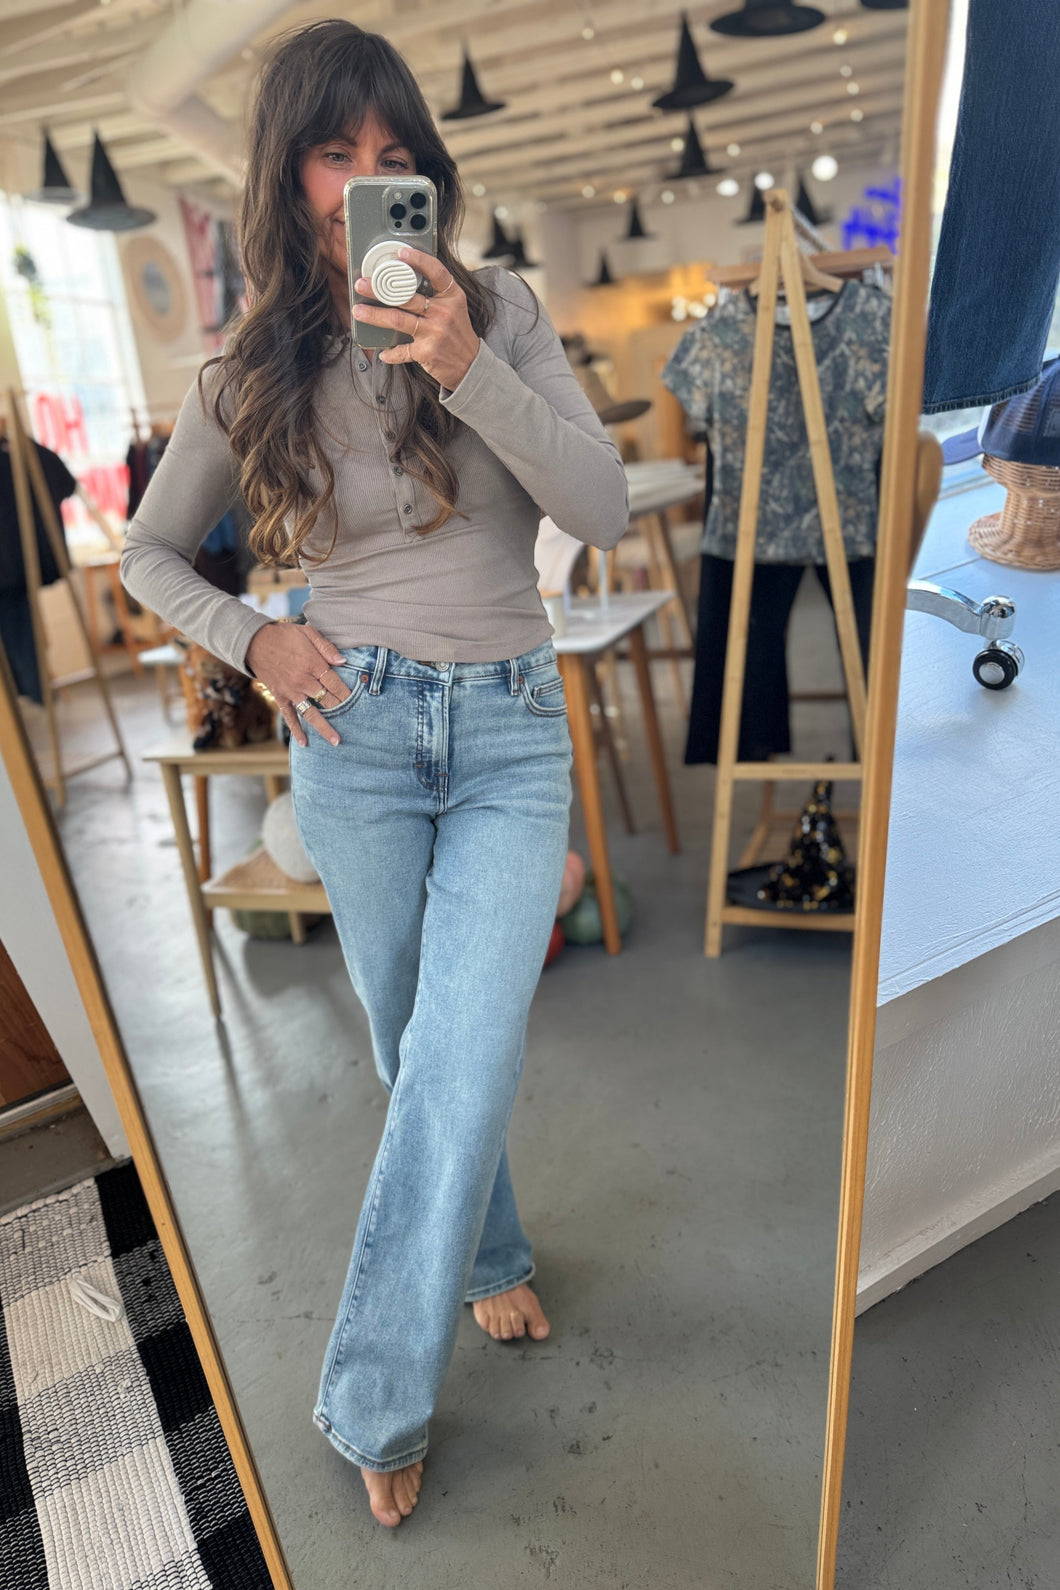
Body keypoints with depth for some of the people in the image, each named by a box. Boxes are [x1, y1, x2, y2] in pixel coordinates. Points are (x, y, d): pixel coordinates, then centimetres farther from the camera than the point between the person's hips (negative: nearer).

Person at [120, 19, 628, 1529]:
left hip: (512, 734, -1)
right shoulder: (251, 375, 6)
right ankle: (495, 1258, 41)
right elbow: (149, 552, 16)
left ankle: (372, 1404, 11)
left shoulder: (500, 308, 4)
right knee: (419, 1052, 12)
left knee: (464, 1060, -12)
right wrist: (253, 639, -2)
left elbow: (606, 509, -8)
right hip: (357, 733, 1)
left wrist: (469, 368, -20)